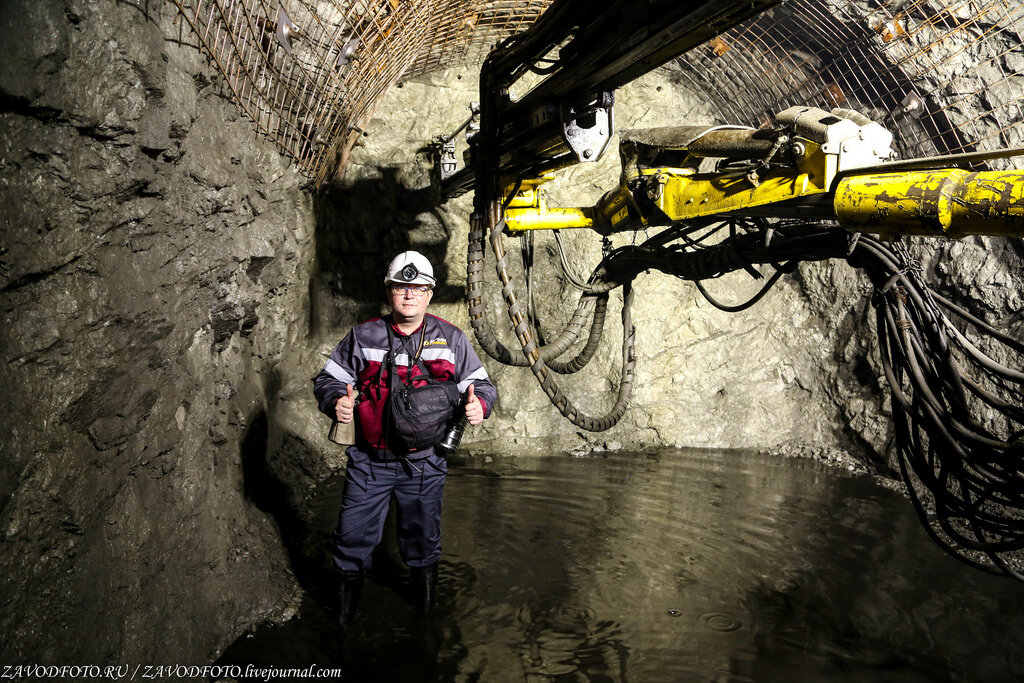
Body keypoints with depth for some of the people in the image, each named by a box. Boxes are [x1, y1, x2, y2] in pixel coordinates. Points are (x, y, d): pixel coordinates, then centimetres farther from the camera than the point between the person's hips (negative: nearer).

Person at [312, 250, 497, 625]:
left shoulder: (450, 338, 2)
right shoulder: (363, 336, 0)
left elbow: (480, 382, 8)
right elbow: (329, 378, 6)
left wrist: (479, 403, -15)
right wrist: (336, 401, -16)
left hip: (424, 463, 1)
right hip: (370, 460, 0)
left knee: (422, 534, 16)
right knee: (354, 534, 4)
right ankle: (346, 598, 31)